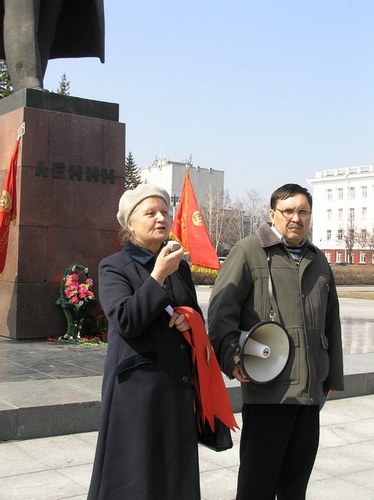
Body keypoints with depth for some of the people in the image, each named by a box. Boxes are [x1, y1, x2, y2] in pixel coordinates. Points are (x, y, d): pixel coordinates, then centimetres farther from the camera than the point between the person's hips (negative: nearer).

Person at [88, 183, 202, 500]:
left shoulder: (180, 266, 12)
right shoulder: (114, 268, -4)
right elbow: (126, 321, -18)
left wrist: (190, 320, -3)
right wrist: (158, 275, -21)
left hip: (178, 382, 5)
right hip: (136, 385, -5)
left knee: (176, 470, 9)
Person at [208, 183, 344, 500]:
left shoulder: (317, 261, 17)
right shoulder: (249, 251, -2)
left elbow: (331, 324, 21)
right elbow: (221, 310, -9)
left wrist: (332, 376, 20)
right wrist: (231, 358, -21)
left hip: (310, 390, 6)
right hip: (267, 388, -6)